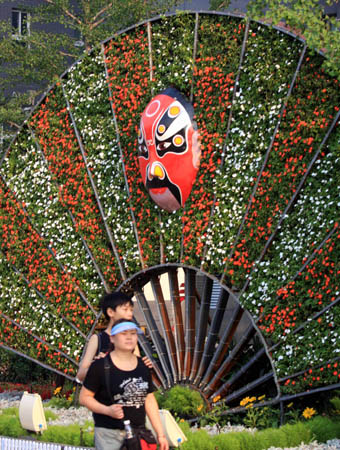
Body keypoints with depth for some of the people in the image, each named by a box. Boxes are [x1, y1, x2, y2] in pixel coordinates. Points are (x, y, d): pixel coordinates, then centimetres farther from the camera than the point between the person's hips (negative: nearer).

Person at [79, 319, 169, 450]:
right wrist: (107, 410, -19)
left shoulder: (143, 366, 11)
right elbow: (84, 397, -3)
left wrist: (160, 434, 12)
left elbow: (149, 400, 15)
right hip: (109, 433, -5)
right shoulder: (100, 366, -5)